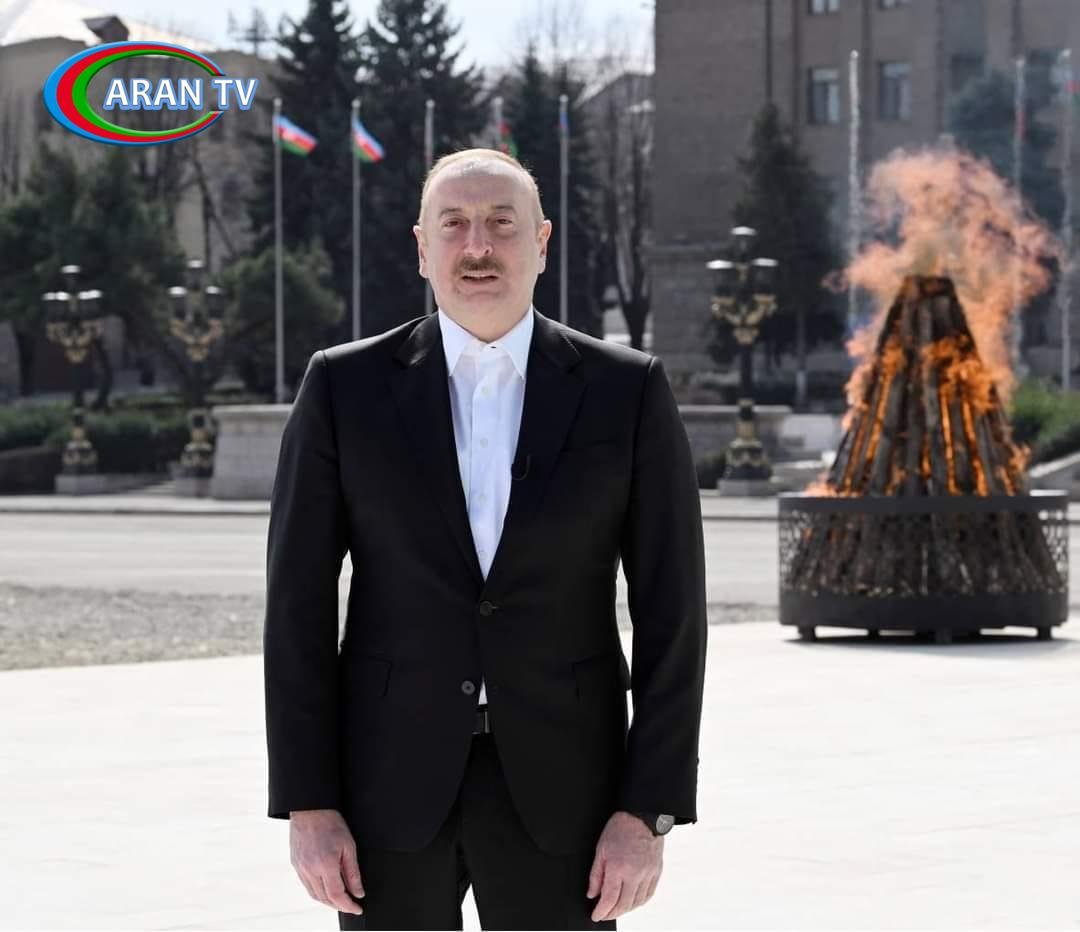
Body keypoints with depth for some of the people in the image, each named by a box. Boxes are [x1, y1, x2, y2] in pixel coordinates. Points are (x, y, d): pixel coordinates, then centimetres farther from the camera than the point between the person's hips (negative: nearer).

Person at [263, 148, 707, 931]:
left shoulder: (628, 391, 0)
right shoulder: (345, 387, 0)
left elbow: (670, 613, -2)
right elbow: (300, 608, 0)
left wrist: (649, 813, -8)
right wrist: (308, 806, -7)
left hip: (557, 784, 0)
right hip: (393, 781, 0)